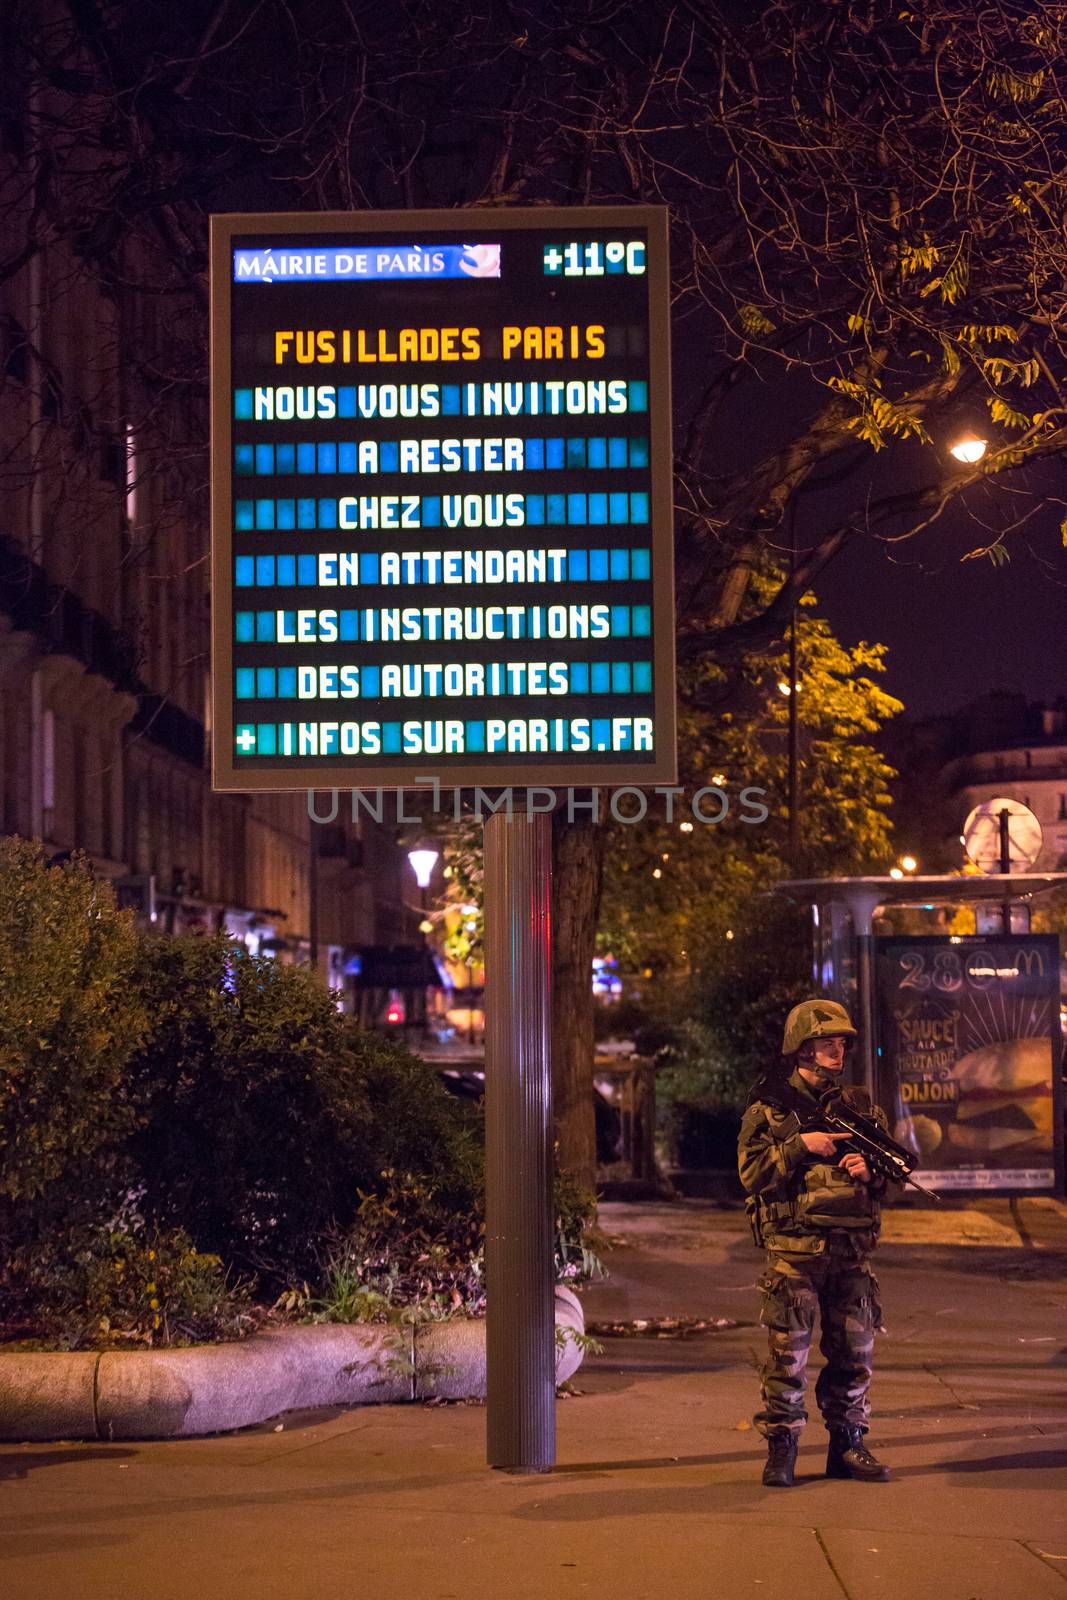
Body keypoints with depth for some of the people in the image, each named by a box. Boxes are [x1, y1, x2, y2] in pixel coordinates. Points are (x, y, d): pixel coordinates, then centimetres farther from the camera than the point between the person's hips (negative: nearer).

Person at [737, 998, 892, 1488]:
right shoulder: (767, 1107, 1)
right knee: (787, 1352, -3)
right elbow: (752, 1171, -8)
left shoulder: (861, 1106, 12)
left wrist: (871, 1169, -7)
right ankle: (781, 1448, 6)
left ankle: (847, 1445, 19)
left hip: (851, 1249, 4)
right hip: (793, 1249, -4)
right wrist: (800, 1146, -17)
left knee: (854, 1350, 8)